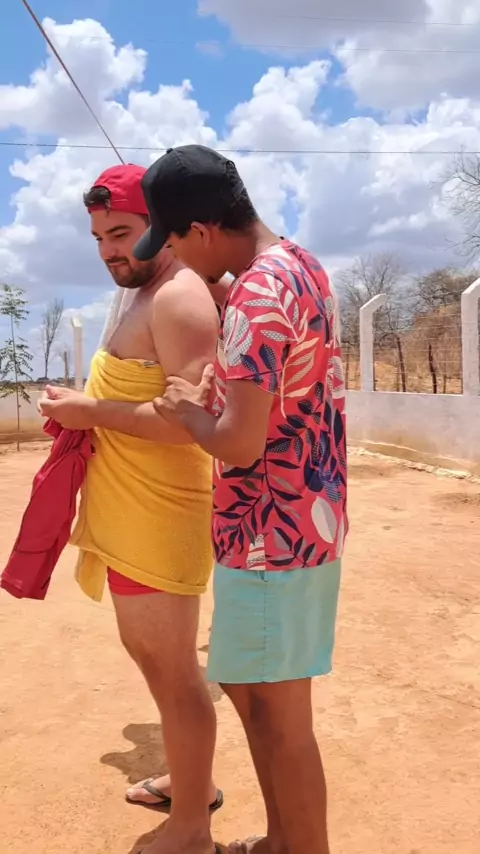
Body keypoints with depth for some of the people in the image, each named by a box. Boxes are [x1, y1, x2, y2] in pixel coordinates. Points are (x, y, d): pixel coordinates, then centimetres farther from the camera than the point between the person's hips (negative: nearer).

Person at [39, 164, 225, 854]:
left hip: (157, 518, -11)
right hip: (129, 516, 11)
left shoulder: (178, 296, -15)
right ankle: (191, 782, 44)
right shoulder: (147, 297, 17)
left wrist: (91, 411, -18)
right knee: (148, 651, 23)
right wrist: (86, 413, 8)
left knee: (173, 668, 3)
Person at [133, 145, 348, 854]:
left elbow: (240, 442, -25)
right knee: (249, 689, 22)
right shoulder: (305, 268, 10)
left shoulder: (256, 291, -21)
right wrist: (222, 394, 9)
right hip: (303, 523, 10)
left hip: (272, 537, -10)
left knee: (280, 717, 6)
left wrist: (189, 414, -7)